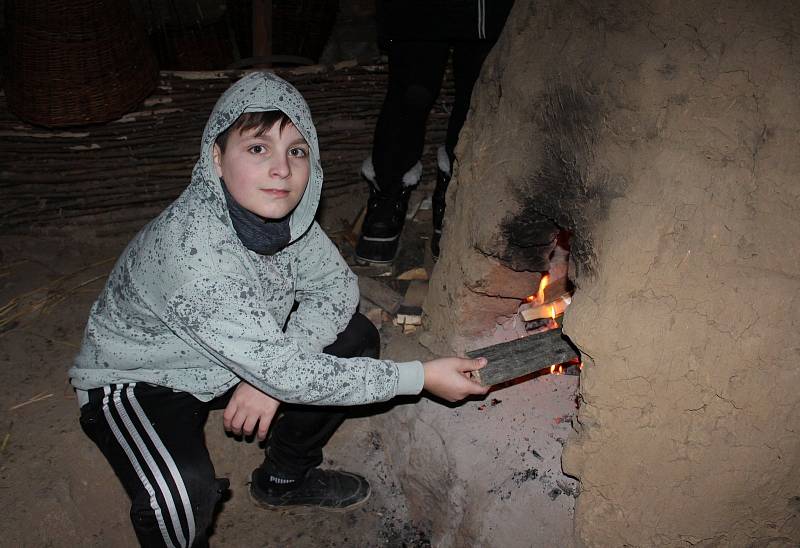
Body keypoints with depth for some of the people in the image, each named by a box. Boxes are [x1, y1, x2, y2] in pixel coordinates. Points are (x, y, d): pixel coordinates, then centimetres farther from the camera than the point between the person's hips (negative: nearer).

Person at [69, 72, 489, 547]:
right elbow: (284, 375, -33)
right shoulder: (193, 249, -37)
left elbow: (337, 287, -5)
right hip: (138, 384, -7)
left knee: (356, 338, -3)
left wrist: (271, 373, -21)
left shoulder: (280, 211, -16)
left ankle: (286, 477, 18)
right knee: (182, 494, -34)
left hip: (231, 364, 7)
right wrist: (421, 377, -29)